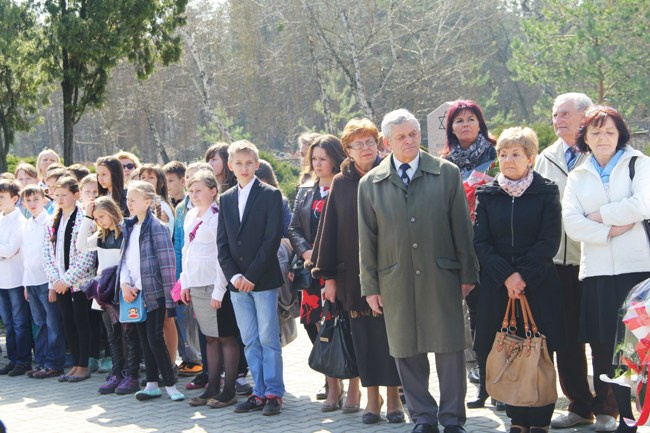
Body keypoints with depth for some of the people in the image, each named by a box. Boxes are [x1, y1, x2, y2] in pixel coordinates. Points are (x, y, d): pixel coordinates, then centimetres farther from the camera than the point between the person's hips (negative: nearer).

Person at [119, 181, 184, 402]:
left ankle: (170, 384, 1)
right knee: (144, 339, 10)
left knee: (155, 338, -8)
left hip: (154, 292, -7)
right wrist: (124, 282, -5)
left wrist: (169, 298, -17)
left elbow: (167, 264, -14)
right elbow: (124, 258, 13)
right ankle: (152, 384, 16)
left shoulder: (156, 227, -11)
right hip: (135, 292, 7)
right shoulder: (129, 227, 11)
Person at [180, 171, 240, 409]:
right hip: (197, 286, 8)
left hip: (216, 286, -8)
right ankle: (212, 388, 19)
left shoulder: (218, 217, -11)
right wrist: (185, 283, 15)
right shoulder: (190, 216, 13)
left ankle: (229, 391, 4)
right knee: (210, 338, 13)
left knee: (226, 337, -1)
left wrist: (218, 291, -16)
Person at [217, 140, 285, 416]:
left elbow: (272, 239, -9)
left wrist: (252, 276, -13)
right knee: (250, 341, 8)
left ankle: (274, 393, 4)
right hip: (237, 281, 5)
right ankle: (259, 393, 13)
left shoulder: (271, 195, -2)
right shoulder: (226, 199, 12)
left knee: (268, 339, -2)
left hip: (264, 279, -5)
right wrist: (234, 275, -5)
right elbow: (222, 243, 9)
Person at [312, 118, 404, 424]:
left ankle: (393, 396, 14)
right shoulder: (340, 183, 5)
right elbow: (330, 229, 6)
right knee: (364, 335, 5)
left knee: (389, 333, 2)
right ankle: (372, 396, 16)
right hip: (353, 274, 2)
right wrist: (328, 276, 3)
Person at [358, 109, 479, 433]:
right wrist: (371, 286, 5)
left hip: (441, 278, -1)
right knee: (406, 352, 7)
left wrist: (467, 274, 1)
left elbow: (461, 227, 3)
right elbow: (367, 239, 7)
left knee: (450, 348, 2)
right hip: (395, 282, 1)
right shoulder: (370, 184, 6)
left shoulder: (447, 173, 3)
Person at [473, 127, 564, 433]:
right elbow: (481, 241, 2)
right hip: (497, 286, 2)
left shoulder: (546, 193, 2)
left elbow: (550, 240, -4)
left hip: (538, 285, -2)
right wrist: (506, 275, -10)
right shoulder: (487, 195, 8)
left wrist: (523, 274, -13)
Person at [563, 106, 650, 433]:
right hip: (596, 271, 3)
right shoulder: (578, 177, 16)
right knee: (602, 345, 4)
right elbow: (571, 223, 3)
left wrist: (598, 215, -2)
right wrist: (610, 230, -8)